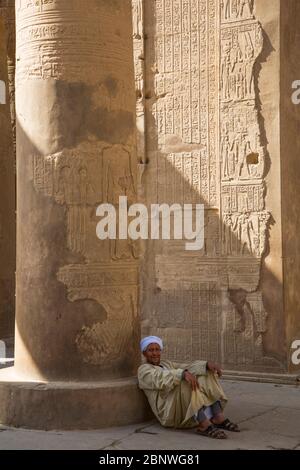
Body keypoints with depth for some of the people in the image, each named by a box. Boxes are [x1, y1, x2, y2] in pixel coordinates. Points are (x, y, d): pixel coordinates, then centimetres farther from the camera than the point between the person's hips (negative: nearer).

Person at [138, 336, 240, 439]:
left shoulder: (167, 364, 26)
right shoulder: (144, 370, 1)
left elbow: (188, 368, 10)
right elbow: (161, 379, -21)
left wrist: (207, 364, -10)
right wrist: (184, 374, -37)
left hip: (188, 411, 7)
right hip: (170, 413, -7)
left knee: (206, 375, -7)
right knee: (187, 382, -30)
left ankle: (218, 418, -23)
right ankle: (205, 425, -39)